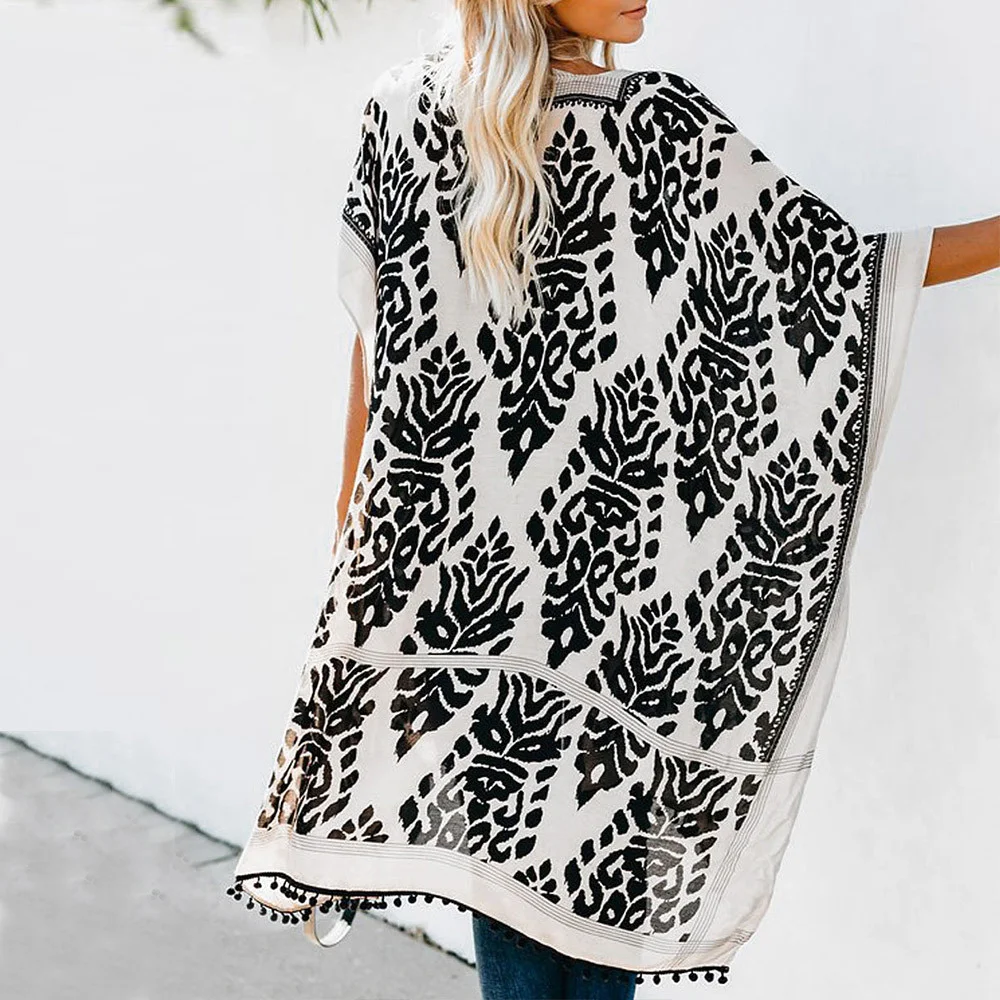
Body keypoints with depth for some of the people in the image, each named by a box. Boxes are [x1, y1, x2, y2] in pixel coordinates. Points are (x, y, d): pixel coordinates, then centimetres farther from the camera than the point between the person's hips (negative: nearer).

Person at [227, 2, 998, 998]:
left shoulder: (403, 106, -3)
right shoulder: (657, 125, -13)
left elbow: (374, 324, 1)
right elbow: (829, 267, -8)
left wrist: (354, 496, 11)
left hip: (445, 529, 3)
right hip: (614, 550, -3)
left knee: (494, 825, 10)